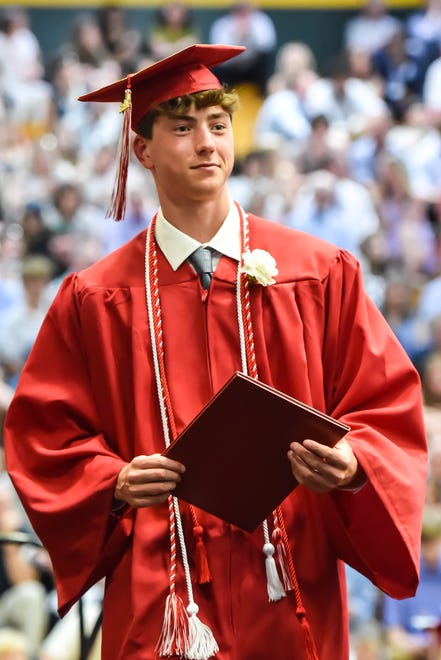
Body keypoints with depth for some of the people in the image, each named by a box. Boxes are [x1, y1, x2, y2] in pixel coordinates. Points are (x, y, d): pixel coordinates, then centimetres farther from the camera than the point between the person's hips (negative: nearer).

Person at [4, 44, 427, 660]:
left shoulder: (322, 275, 3)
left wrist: (353, 465, -19)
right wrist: (115, 484, -13)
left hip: (289, 594, 0)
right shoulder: (96, 300, 4)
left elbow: (387, 406, 2)